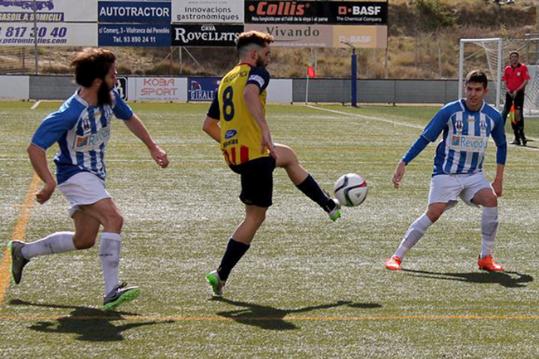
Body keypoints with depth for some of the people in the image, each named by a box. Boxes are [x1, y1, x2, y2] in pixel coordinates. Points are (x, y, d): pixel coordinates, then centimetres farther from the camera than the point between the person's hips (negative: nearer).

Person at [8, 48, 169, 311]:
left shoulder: (110, 98, -3)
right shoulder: (70, 114, -26)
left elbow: (129, 118, 20)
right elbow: (35, 148, -25)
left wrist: (152, 147, 16)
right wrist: (50, 183, -35)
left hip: (95, 176, 9)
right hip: (76, 175, -9)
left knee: (84, 240, 17)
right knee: (113, 219, -28)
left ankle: (23, 251, 35)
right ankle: (112, 292, -30)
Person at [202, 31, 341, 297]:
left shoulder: (226, 80, 18)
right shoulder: (255, 72, -5)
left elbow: (209, 125, 21)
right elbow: (250, 94, -31)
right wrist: (264, 128, -38)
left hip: (232, 153, 9)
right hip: (254, 155, -9)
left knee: (288, 156, 32)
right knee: (255, 217, 0)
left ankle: (330, 206, 40)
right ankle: (221, 275, -3)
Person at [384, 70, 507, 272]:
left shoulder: (493, 116, 0)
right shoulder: (449, 111, -10)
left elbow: (501, 145, 17)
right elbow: (425, 138, -6)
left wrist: (499, 178, 12)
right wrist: (403, 163, -12)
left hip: (474, 175, 3)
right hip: (446, 174, -3)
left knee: (491, 200, -24)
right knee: (433, 213, -19)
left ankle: (486, 258, -11)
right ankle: (397, 257, -9)